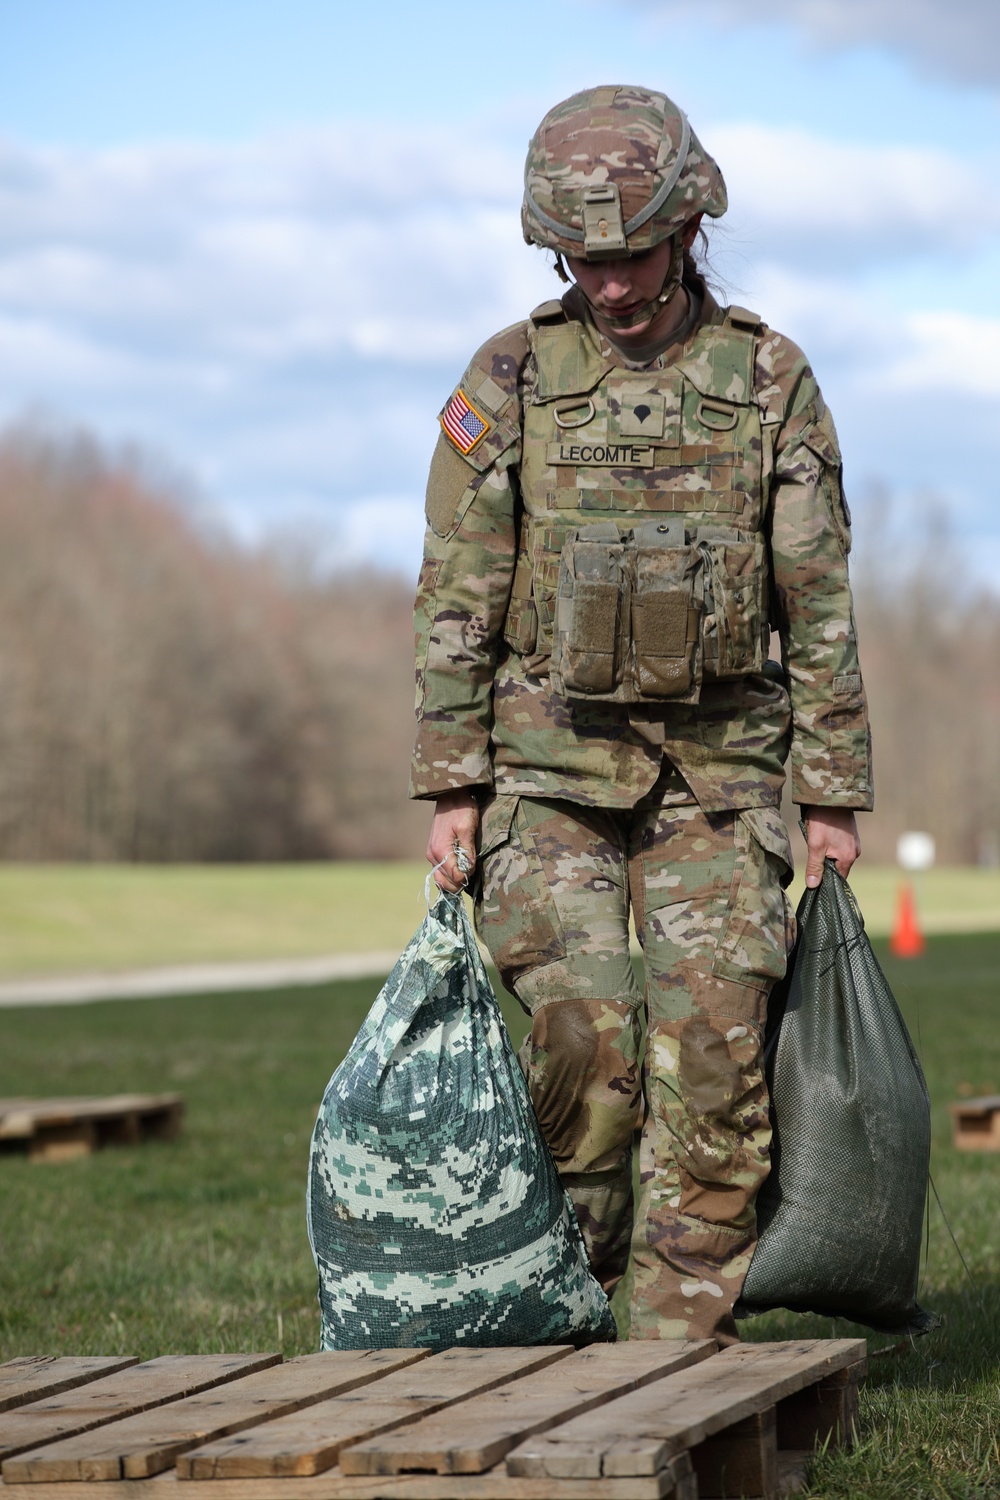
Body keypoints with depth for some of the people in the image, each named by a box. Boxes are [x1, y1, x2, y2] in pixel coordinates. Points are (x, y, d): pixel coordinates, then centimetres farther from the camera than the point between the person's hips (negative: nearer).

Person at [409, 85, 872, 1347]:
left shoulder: (770, 381, 2)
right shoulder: (510, 380, 1)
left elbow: (819, 605, 4)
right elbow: (456, 598, 1)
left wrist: (835, 796, 2)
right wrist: (451, 787, -4)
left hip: (716, 766, 1)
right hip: (550, 758, -1)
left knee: (713, 1048, -5)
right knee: (581, 1032, -13)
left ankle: (681, 1341, 4)